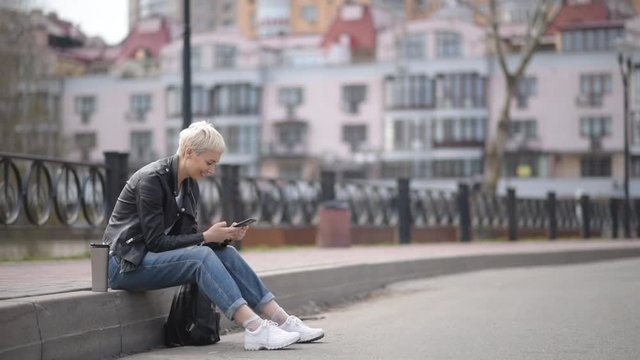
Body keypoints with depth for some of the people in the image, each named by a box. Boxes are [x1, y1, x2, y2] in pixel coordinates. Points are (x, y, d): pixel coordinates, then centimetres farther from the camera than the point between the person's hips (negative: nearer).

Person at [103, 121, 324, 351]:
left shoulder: (190, 185, 7)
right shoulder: (152, 179, -19)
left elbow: (187, 236, 8)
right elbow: (156, 241, -21)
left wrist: (224, 236, -9)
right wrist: (206, 237, -20)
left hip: (151, 257, 8)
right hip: (126, 263, -8)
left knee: (225, 253, -11)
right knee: (201, 256, -30)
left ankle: (282, 321, -16)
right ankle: (255, 329, -37)